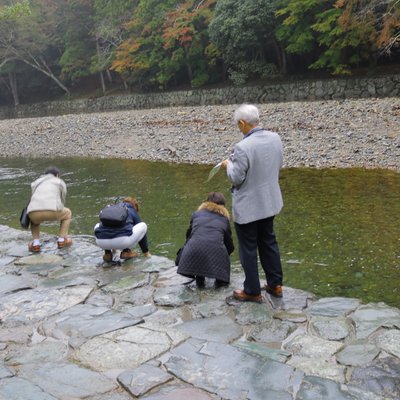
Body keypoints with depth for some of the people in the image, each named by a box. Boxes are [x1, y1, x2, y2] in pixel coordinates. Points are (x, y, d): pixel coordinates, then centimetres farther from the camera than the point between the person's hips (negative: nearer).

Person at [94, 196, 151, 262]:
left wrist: (113, 247, 65)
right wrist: (146, 252, 41)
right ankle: (126, 251, 11)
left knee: (98, 226, 37)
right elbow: (140, 230, 29)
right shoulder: (133, 211, 23)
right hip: (122, 241, -3)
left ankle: (107, 253, 19)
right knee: (143, 226, 21)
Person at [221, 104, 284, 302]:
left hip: (248, 206, -7)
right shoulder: (275, 138, -4)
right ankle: (275, 284, 32)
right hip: (269, 202, 7)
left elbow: (236, 178, -19)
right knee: (268, 242, 21)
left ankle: (252, 291, 21)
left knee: (248, 249, 8)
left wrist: (229, 165, -1)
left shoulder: (243, 147, -26)